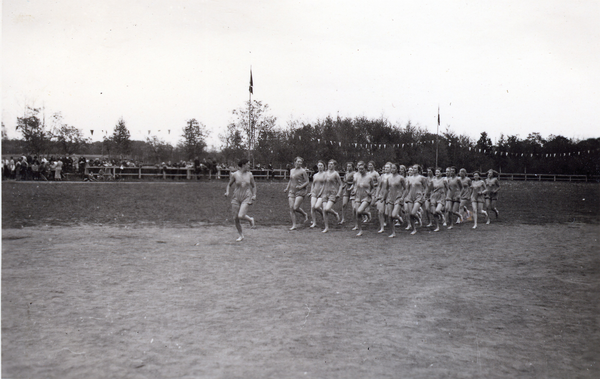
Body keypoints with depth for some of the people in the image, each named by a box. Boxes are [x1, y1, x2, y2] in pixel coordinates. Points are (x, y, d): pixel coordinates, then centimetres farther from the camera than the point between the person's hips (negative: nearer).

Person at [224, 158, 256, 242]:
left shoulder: (250, 175, 0)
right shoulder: (234, 175, -4)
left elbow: (253, 186, 13)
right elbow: (229, 184, 8)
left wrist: (254, 195, -2)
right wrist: (227, 192, -10)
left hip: (246, 198, -1)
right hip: (236, 198, 1)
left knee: (240, 216, -20)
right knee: (235, 218, 4)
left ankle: (250, 219, 15)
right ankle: (241, 235, 23)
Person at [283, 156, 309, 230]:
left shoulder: (303, 171, -3)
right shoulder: (291, 171, 15)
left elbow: (307, 182, -4)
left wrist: (301, 186, -19)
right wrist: (287, 188, 16)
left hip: (300, 191, -6)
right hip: (292, 191, 6)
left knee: (295, 208, -16)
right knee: (291, 208, -6)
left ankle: (305, 214, 15)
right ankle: (294, 225, 0)